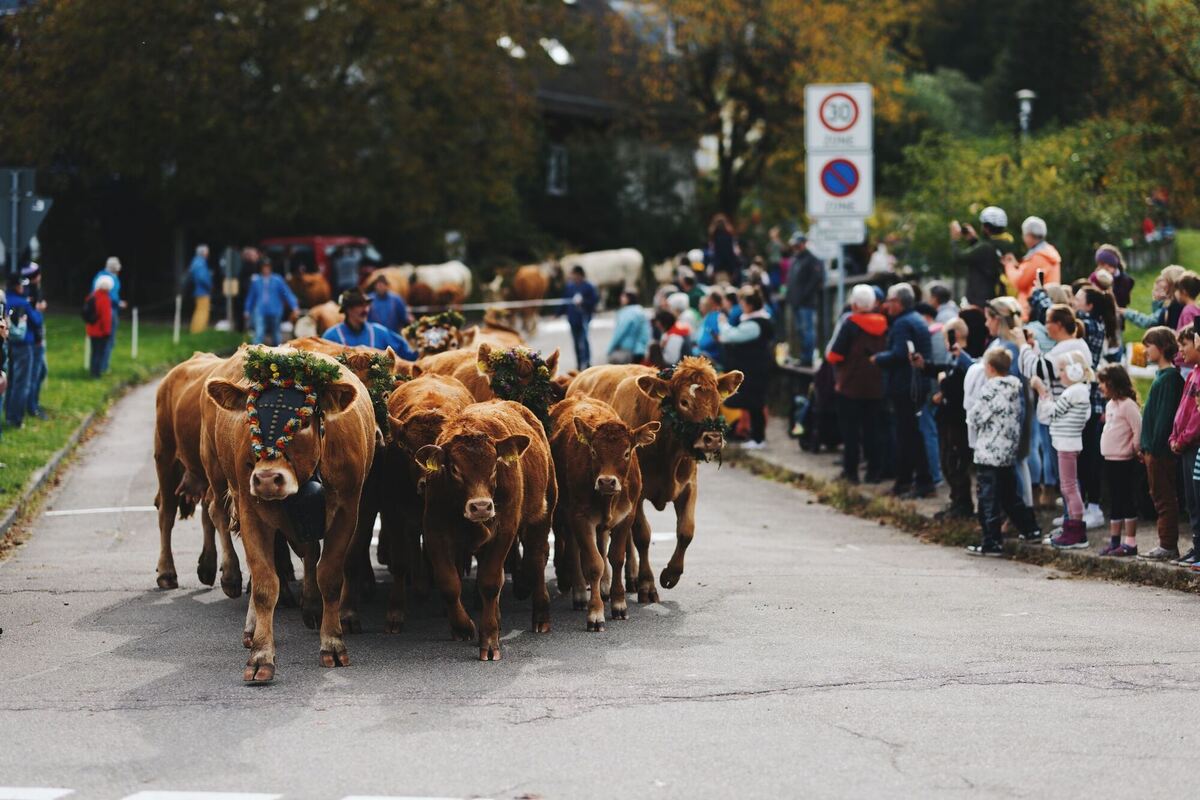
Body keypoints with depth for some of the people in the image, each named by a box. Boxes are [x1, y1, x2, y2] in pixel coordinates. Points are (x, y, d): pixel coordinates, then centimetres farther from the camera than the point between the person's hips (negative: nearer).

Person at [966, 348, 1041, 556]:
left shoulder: (991, 389, -16)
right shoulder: (1015, 386, 6)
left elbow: (975, 418, -14)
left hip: (989, 452, -8)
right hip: (1009, 451, 8)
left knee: (989, 498, -3)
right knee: (1010, 494, 21)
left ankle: (992, 542, -3)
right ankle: (1029, 528, 27)